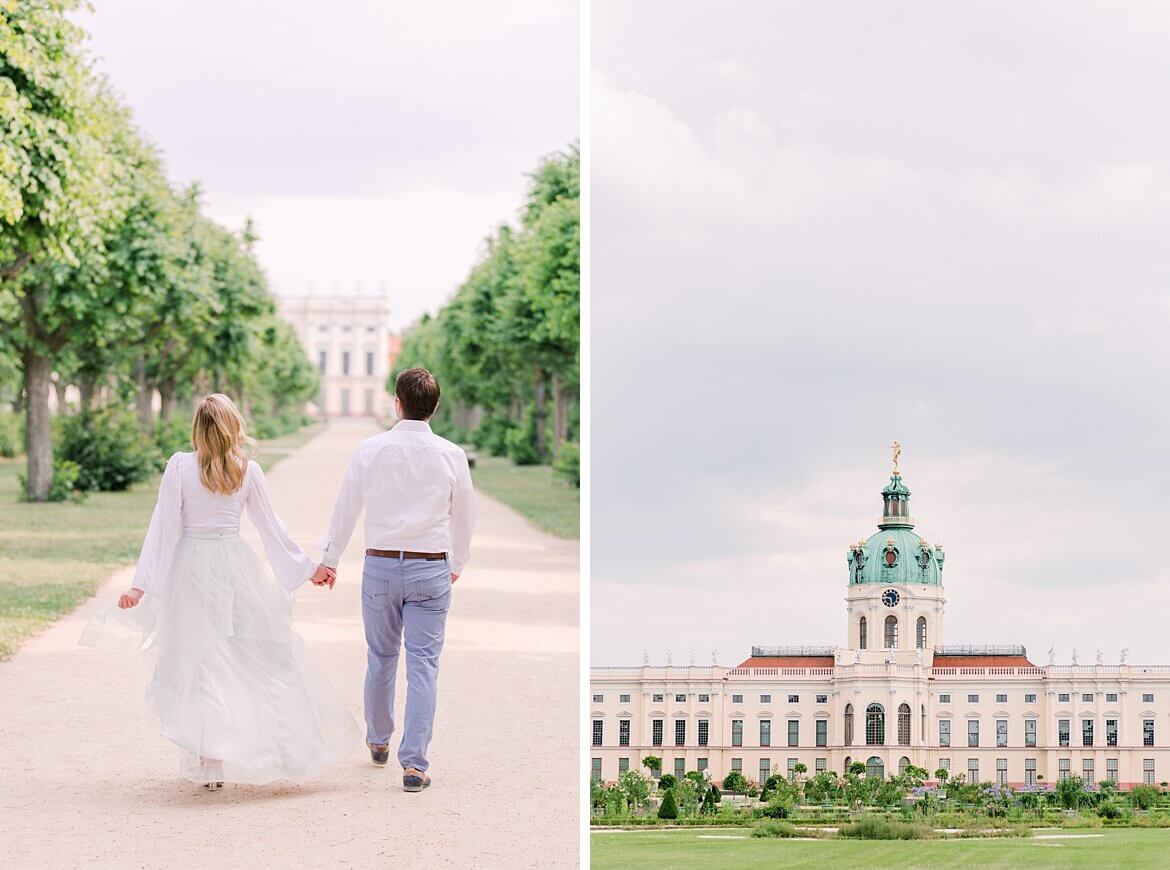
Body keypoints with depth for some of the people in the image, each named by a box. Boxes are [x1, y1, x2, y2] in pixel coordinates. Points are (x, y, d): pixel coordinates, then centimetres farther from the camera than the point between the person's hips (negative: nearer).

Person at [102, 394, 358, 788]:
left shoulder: (180, 466, -5)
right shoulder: (248, 471, 0)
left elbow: (163, 527, -7)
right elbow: (271, 527, 6)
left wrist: (141, 583, -5)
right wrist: (306, 567, 18)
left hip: (190, 566, -1)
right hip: (235, 564, 1)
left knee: (198, 661, 3)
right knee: (261, 653, 10)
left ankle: (210, 761, 0)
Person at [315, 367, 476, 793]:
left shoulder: (370, 449, -4)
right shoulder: (451, 455, -3)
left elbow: (345, 508, 3)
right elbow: (464, 515, 8)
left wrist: (329, 560, 17)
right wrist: (457, 563, 25)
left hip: (381, 566, 1)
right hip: (432, 569, -1)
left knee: (380, 658, 18)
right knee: (423, 665, 0)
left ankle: (378, 742, 35)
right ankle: (414, 763, -6)